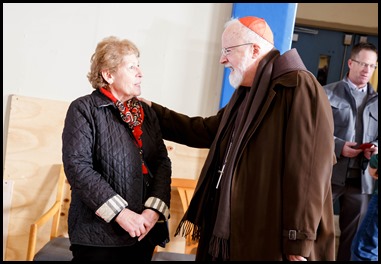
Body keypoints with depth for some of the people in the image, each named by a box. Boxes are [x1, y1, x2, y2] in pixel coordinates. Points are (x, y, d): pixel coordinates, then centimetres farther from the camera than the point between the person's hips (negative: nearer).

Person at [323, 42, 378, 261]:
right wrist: (338, 146, -17)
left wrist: (375, 148, -7)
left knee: (354, 234, 12)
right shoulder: (329, 93, 3)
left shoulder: (376, 101, 13)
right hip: (330, 174, -3)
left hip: (362, 179, 4)